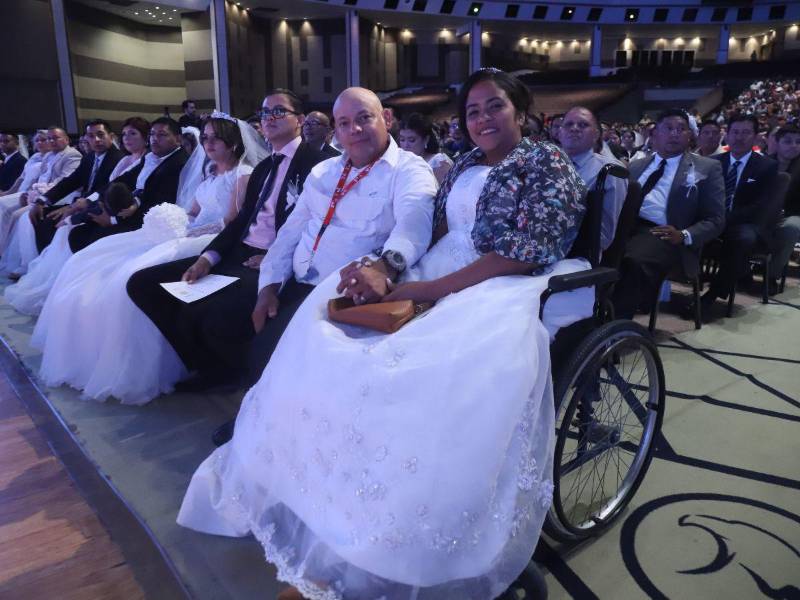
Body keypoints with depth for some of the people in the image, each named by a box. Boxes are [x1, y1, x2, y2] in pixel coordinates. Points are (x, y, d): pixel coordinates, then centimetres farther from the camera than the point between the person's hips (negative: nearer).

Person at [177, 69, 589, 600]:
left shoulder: (548, 163, -1)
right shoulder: (466, 165, 20)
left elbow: (524, 254, -14)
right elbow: (435, 232, 16)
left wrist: (429, 288, -20)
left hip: (504, 290, -7)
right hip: (442, 277, 8)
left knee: (417, 367, -35)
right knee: (329, 318, -10)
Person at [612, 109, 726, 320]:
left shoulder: (707, 168, 12)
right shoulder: (636, 165, 26)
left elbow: (715, 220, 6)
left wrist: (684, 236, -13)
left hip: (662, 234, -3)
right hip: (626, 227, 4)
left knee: (634, 261, -37)